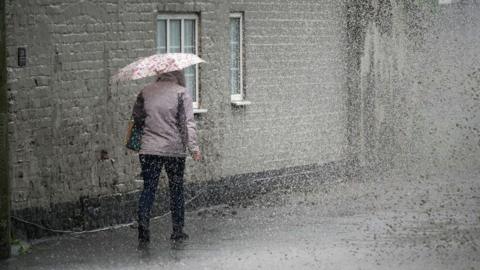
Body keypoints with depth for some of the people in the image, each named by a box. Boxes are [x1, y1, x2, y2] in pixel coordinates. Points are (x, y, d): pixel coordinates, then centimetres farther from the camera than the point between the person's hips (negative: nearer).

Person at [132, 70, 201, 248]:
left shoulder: (145, 93, 6)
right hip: (175, 150, -2)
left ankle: (143, 228, -14)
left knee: (148, 188, 2)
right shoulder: (181, 93, -3)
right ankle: (177, 231, 16)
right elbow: (187, 123, -9)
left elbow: (136, 117, 15)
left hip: (149, 150, 2)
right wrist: (193, 148, -9)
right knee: (176, 189, 11)